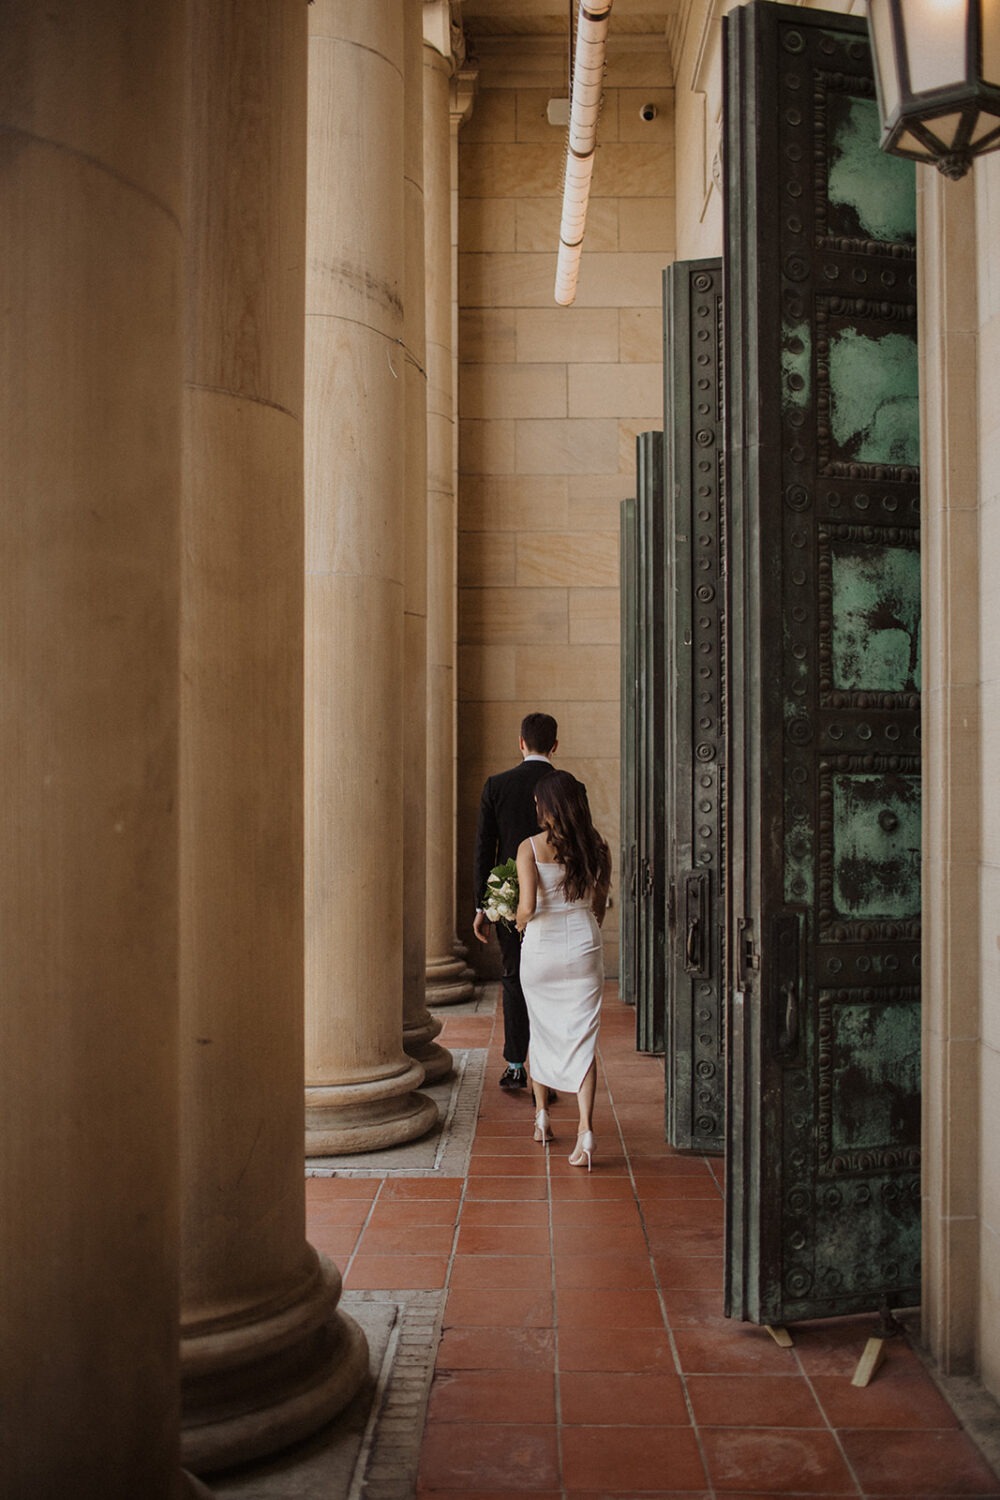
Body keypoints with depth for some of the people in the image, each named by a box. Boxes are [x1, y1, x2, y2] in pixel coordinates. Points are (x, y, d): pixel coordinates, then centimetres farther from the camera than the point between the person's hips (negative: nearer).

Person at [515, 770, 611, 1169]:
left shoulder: (530, 848, -11)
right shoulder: (597, 847, 0)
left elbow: (527, 906, -20)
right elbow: (600, 905, 9)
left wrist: (520, 922, 2)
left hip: (541, 947, -1)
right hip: (584, 945, 1)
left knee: (541, 1032, 19)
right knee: (582, 1038, 3)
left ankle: (541, 1116, 31)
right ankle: (585, 1129, -8)